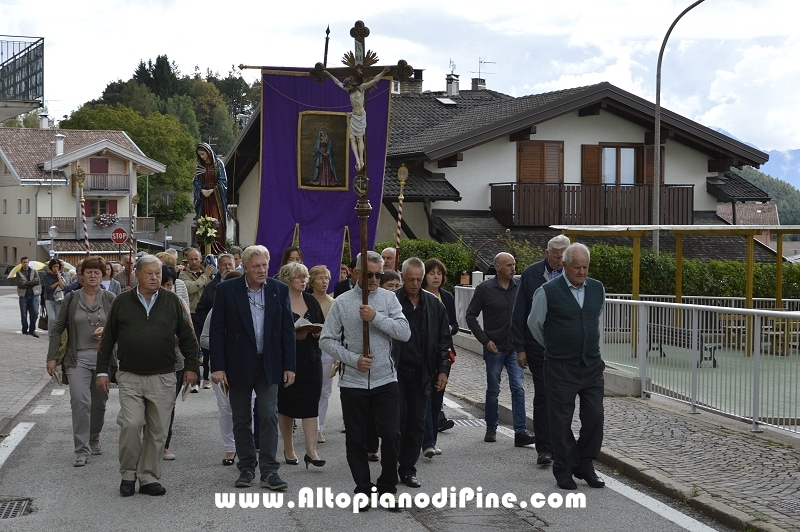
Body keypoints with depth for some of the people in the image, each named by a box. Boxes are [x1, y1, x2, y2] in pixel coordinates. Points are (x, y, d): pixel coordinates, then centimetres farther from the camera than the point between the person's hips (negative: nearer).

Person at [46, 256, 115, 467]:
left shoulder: (110, 299, 3)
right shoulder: (72, 298, 3)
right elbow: (57, 329, 6)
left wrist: (107, 331, -12)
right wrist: (52, 357, 2)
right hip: (78, 358, -1)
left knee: (99, 403, 11)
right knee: (80, 402, -14)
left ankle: (94, 440, 34)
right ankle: (81, 451, -10)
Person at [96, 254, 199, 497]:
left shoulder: (172, 301, 4)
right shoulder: (122, 302, 3)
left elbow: (187, 336, 10)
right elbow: (107, 339, 8)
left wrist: (191, 366, 6)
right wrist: (102, 370, 6)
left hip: (163, 378, 1)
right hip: (130, 377, -1)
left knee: (157, 430, 4)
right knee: (131, 425, -12)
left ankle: (149, 477, 16)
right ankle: (128, 474, 7)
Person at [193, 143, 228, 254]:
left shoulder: (218, 164, 1)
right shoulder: (200, 166, 11)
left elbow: (222, 180, -3)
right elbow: (196, 182, 8)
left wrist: (212, 190, -15)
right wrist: (202, 190, -11)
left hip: (216, 198, -3)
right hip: (204, 198, 3)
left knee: (217, 222, -9)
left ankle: (219, 248, -10)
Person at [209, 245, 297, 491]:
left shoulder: (279, 290, 2)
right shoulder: (226, 290, -4)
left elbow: (287, 330, 4)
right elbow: (217, 331, -4)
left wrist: (289, 366, 0)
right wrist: (218, 366, -10)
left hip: (268, 364, 1)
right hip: (238, 365, 0)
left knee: (269, 416, -5)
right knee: (241, 420, 7)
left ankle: (269, 470, -1)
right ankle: (246, 468, 18)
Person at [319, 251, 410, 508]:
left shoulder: (389, 299, 1)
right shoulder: (342, 302, -1)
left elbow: (405, 333, -9)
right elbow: (327, 340, -1)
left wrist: (376, 317, -19)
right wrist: (354, 359, -11)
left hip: (385, 379, 0)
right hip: (353, 381, 0)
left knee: (390, 435, 0)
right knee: (356, 439, 7)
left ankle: (388, 487, 18)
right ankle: (363, 489, 21)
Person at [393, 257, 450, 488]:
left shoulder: (434, 304, 6)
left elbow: (444, 339, 10)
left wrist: (443, 369, 4)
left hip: (422, 373, 4)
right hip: (396, 371, -4)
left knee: (417, 423, 8)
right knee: (396, 420, -4)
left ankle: (408, 469, 18)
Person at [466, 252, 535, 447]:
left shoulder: (520, 288, 2)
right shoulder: (485, 289, -5)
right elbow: (471, 316, -1)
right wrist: (485, 340, -7)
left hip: (515, 347, 2)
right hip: (494, 348, -2)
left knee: (518, 388, -6)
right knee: (493, 390, 9)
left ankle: (520, 432, -7)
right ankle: (491, 429, 23)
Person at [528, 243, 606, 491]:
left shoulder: (597, 289, 6)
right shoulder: (548, 291, -8)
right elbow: (534, 324, 6)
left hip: (592, 365, 4)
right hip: (560, 368, -4)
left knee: (594, 417, 2)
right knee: (561, 420, 3)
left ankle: (585, 466, 18)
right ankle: (564, 471, 15)